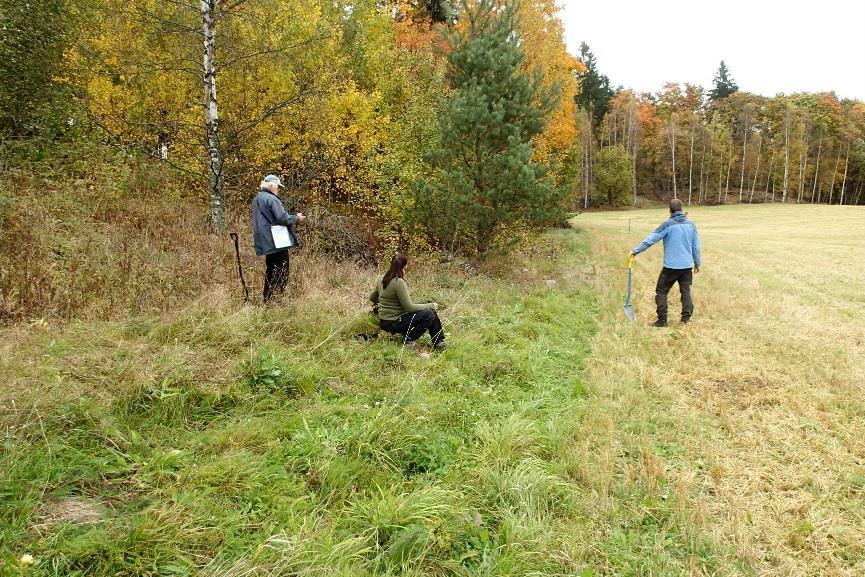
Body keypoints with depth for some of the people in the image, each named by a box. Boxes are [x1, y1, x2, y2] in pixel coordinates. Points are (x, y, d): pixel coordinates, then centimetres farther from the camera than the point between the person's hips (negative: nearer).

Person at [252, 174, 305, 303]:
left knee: (270, 272, 16)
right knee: (281, 273, -4)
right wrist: (297, 218, -2)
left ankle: (267, 300, 20)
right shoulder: (271, 199, -15)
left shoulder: (257, 199, 15)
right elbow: (283, 218, -19)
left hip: (267, 243, 9)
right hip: (278, 242, -9)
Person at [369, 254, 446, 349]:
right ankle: (408, 339, -2)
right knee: (429, 315, -14)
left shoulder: (383, 280, 6)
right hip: (392, 323, -9)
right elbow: (409, 307, -20)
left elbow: (372, 298, 22)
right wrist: (430, 306, -8)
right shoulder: (399, 282, -21)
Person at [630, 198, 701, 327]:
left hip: (671, 266, -4)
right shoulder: (691, 224, 5)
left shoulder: (668, 225, -9)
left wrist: (636, 251, -4)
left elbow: (651, 239, -10)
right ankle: (686, 319, 10)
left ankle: (662, 320, 4)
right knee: (686, 292, 12)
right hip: (687, 265, 4)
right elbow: (696, 247, 9)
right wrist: (697, 263, 19)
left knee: (661, 291, 6)